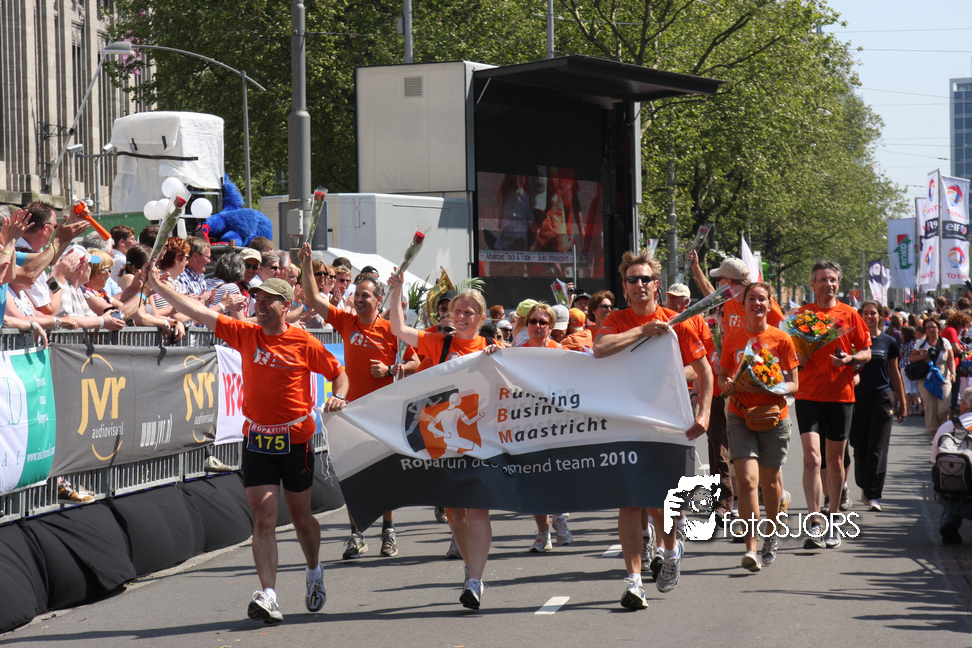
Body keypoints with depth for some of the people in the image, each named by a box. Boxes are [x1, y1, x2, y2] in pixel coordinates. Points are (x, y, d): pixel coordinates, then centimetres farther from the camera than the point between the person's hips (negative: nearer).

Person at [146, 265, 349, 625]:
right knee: (263, 519, -8)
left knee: (300, 516, 12)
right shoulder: (246, 335, 2)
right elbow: (199, 312, -1)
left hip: (296, 439, -2)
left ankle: (314, 572, 41)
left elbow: (338, 373, 7)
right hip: (257, 440, 2)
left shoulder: (304, 343, -5)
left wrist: (338, 397, -14)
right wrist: (158, 285, -6)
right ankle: (268, 597, -14)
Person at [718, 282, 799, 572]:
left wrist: (765, 388, -19)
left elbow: (793, 385, -1)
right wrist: (727, 385, -9)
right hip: (740, 416, 0)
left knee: (769, 482, 11)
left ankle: (772, 536, 36)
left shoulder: (781, 340, -1)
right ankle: (751, 549, -17)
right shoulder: (732, 340, 4)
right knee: (747, 480, -15)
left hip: (773, 417, 0)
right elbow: (723, 376, 15)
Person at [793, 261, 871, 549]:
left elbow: (866, 352, 9)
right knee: (812, 456, -13)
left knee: (835, 461, 7)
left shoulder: (849, 315, 6)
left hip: (840, 394, 1)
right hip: (808, 394, -1)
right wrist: (797, 358, -9)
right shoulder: (800, 315, 6)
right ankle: (815, 524, -17)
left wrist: (850, 359, -12)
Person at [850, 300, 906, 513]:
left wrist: (902, 402, 13)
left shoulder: (888, 342, 6)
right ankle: (865, 487, 22)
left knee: (877, 448, -6)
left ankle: (873, 495, -7)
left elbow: (894, 374, 12)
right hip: (858, 397, 1)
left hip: (881, 398, -1)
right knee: (860, 446, 5)